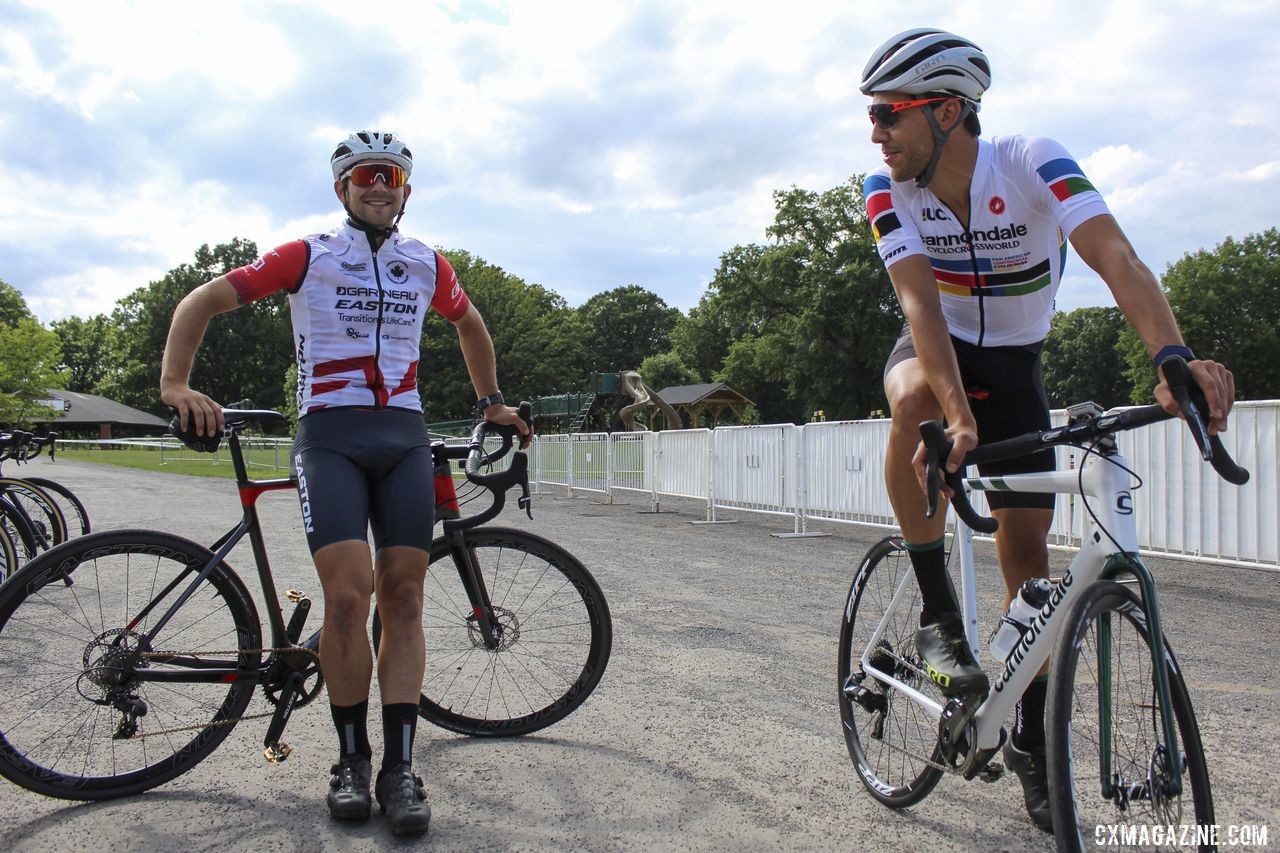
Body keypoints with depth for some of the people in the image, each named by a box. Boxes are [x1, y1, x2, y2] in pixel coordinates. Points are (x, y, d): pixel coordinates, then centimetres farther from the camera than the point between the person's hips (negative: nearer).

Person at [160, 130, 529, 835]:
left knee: (403, 600, -4)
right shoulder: (307, 257, 5)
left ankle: (399, 768, 2)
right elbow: (203, 301, 4)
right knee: (348, 594, -17)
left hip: (405, 437, 3)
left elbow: (469, 324, 33)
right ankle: (351, 759, 2)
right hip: (330, 434, -3)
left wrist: (491, 401, 31)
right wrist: (175, 384, -10)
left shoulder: (428, 267, 15)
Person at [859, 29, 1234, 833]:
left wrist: (1174, 358, -57)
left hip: (1014, 364, 0)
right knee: (915, 399, -39)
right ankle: (938, 615, -22)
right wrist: (957, 413, -46)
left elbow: (1117, 259, -38)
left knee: (1026, 547, -3)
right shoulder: (887, 188, -19)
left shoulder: (1032, 161, -25)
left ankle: (1032, 738, 19)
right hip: (937, 347, 0)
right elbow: (921, 301, -30)